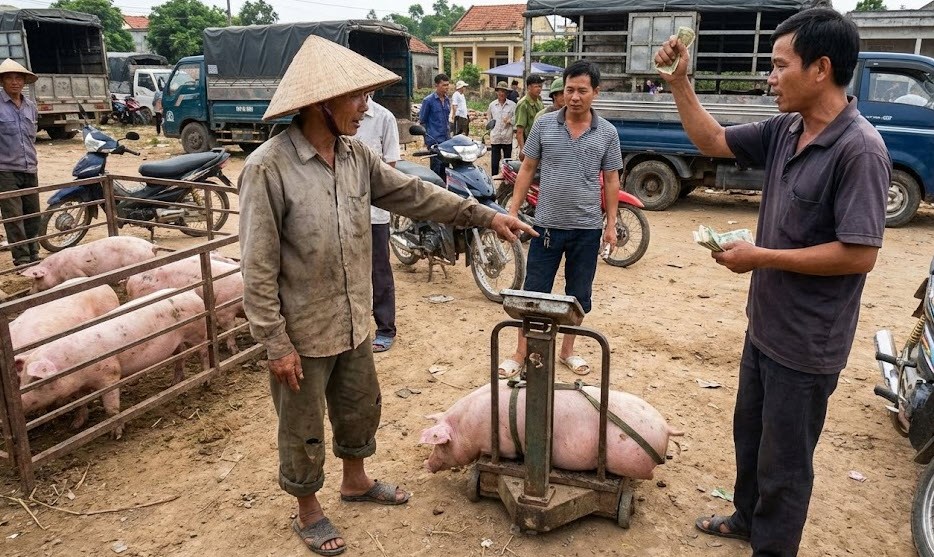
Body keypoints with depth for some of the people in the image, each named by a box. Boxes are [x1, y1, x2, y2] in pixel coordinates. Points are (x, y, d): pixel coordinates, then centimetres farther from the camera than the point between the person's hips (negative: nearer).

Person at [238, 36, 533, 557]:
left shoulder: (356, 155, -1)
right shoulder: (268, 168, -21)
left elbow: (414, 193, 6)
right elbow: (259, 268, -19)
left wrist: (485, 214, 3)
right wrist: (276, 344, -18)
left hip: (353, 322, 7)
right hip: (302, 332, -6)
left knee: (361, 407, 24)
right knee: (304, 430, 13)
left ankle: (356, 480, 49)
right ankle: (308, 511, 37)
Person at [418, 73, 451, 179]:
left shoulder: (447, 100, 13)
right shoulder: (428, 100, -6)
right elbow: (422, 121, -3)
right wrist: (426, 139, -6)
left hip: (446, 140, 6)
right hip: (434, 140, -6)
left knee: (445, 166, 10)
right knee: (437, 167, -7)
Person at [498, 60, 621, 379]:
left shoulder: (607, 133, 0)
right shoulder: (544, 124, -1)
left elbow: (611, 180, 5)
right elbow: (527, 169, 3)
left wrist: (611, 224, 2)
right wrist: (512, 211, -1)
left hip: (588, 229, 1)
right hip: (547, 225, -1)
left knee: (579, 295, 13)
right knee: (533, 293, 6)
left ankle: (567, 350, 30)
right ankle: (521, 354, 18)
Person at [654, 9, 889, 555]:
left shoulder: (859, 149, -23)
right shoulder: (785, 130, 0)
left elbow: (859, 255, -26)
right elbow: (712, 141, 11)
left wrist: (761, 256, -20)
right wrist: (679, 82, -1)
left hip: (807, 344, -8)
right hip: (765, 326, 9)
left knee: (784, 460, 10)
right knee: (750, 433, 26)